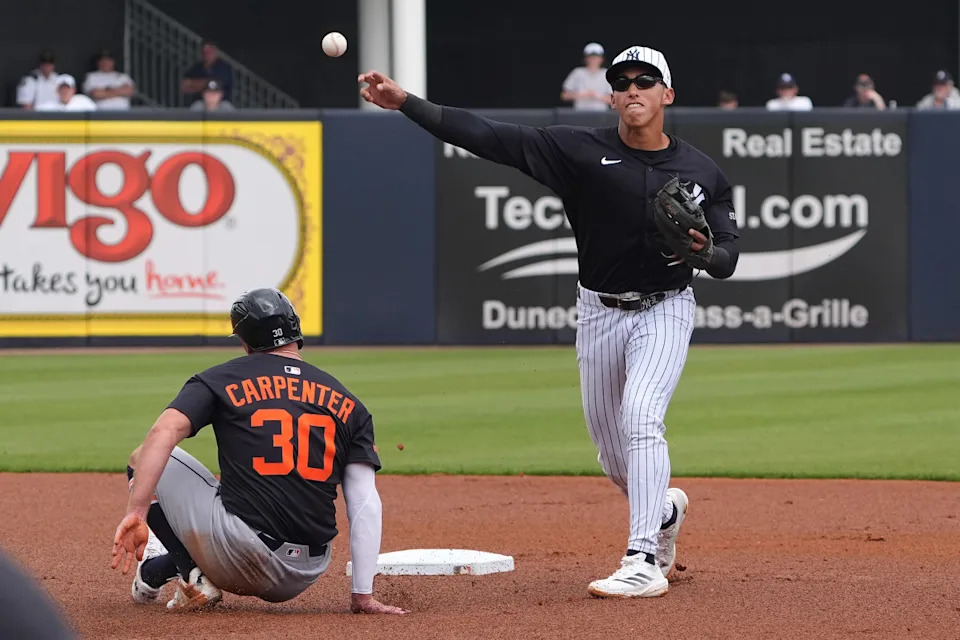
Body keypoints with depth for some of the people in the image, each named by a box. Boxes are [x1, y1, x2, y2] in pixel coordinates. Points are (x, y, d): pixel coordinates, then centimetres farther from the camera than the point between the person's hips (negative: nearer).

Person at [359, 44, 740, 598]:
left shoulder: (703, 173, -5)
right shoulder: (583, 150, -7)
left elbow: (728, 259, -1)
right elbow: (492, 137, -15)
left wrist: (703, 249, -27)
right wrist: (406, 102, -24)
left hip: (665, 309, -3)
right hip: (599, 313, 3)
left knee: (641, 418, -25)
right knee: (612, 450, 12)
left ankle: (644, 564, -27)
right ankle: (666, 511, 44)